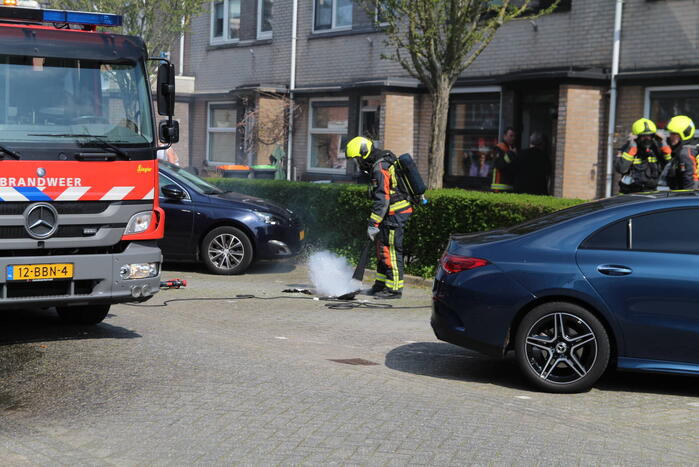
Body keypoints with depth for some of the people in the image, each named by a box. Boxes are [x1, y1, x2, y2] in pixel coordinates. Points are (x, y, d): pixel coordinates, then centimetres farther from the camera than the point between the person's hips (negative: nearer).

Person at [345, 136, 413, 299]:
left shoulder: (380, 168, -20)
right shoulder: (385, 160, 13)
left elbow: (382, 200, -24)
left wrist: (373, 224, -22)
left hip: (395, 214, -10)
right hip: (394, 213, 10)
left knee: (391, 250, -7)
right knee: (382, 249, 16)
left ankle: (394, 289, -3)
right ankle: (381, 285, 23)